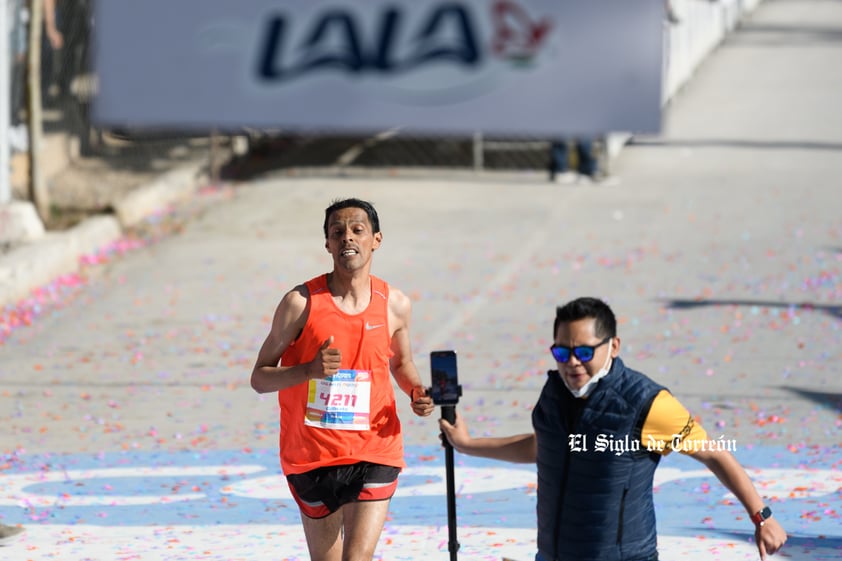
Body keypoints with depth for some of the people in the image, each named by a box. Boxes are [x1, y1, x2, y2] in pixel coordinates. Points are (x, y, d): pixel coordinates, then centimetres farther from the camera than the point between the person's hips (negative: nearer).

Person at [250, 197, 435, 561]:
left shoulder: (395, 305, 2)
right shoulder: (301, 303, -7)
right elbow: (260, 378, -4)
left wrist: (415, 392, -1)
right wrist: (309, 369, -23)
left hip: (374, 456, 0)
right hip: (312, 457, 0)